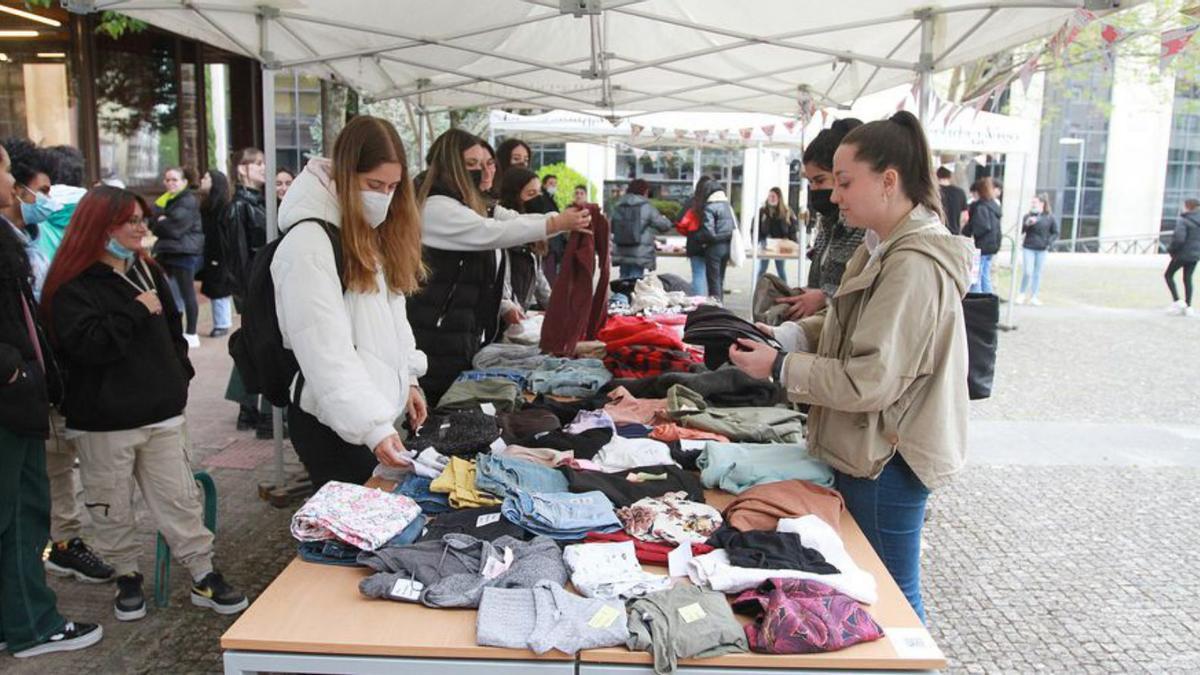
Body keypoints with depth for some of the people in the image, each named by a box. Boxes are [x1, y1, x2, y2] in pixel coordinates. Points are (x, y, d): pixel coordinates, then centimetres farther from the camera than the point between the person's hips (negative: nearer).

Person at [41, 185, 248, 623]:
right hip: (104, 422, -5)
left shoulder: (146, 270, 11)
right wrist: (136, 311, -19)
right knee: (113, 507, 9)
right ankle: (127, 577, 27)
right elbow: (86, 344, -23)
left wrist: (179, 370, 13)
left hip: (161, 411, 5)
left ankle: (204, 576, 11)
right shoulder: (73, 286, -9)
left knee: (180, 497, 6)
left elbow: (171, 326, 23)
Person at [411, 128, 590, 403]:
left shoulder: (471, 206, 15)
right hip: (440, 334, -9)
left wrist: (568, 217, -9)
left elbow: (514, 219, 7)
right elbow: (493, 232, -25)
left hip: (467, 331, 9)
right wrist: (557, 224, -27)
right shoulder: (436, 207, -15)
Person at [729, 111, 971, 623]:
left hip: (888, 463, -10)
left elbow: (871, 381, -26)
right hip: (869, 450, 10)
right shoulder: (886, 248, 9)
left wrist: (780, 368, -20)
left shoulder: (913, 267, -24)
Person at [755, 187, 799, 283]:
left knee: (781, 270, 7)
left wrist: (791, 243, -8)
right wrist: (756, 242, -14)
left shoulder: (786, 211, -1)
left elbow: (794, 226, 1)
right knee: (762, 270, 4)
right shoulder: (762, 210, -1)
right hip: (765, 244, 0)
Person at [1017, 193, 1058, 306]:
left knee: (1037, 274, 7)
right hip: (1028, 248, -1)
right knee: (1027, 272, -8)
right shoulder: (1028, 216, 2)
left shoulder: (1050, 218, 1)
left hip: (1042, 250, 1)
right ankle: (1021, 294, 9)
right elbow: (1020, 231, 1)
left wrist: (1049, 243, -8)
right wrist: (1026, 224, -16)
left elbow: (1055, 233, 6)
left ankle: (1033, 297, 15)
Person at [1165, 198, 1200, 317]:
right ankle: (1188, 307, 11)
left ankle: (1177, 301, -1)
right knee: (1188, 279, 13)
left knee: (1168, 275, 10)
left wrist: (1171, 249, -10)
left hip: (1182, 254, -6)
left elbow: (1179, 239, -25)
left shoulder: (1183, 221, -17)